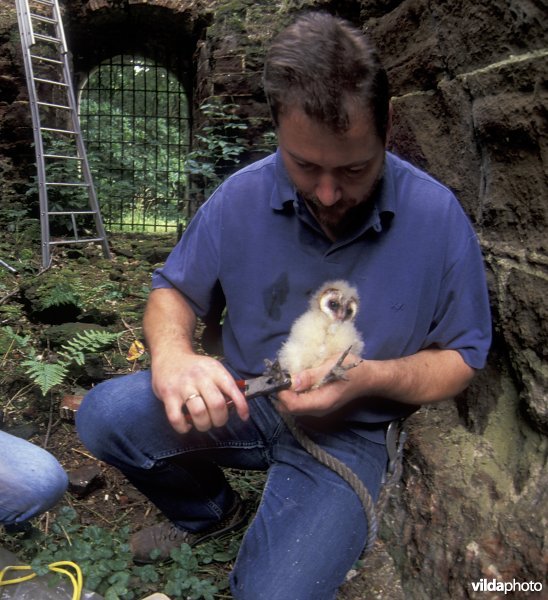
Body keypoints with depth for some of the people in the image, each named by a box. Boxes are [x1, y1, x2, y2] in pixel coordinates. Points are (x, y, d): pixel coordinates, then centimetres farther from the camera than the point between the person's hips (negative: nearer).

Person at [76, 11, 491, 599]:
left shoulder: (437, 217, -15)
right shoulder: (242, 196, -11)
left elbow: (461, 357, -6)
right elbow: (172, 290, 1)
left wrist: (370, 377, -26)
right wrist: (171, 352, -24)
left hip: (347, 433, -2)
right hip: (243, 400, 3)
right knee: (104, 415, -19)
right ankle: (207, 512, 12)